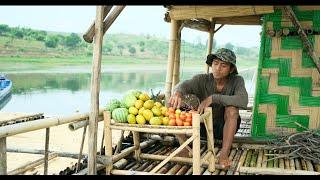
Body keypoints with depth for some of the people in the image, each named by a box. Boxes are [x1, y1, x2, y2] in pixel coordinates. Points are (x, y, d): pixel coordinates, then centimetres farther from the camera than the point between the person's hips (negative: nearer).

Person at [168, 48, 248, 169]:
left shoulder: (237, 81, -14)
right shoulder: (202, 80, -12)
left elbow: (243, 101, -34)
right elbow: (184, 85, -32)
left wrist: (213, 98, -39)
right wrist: (177, 93, -57)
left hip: (225, 128, -1)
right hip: (204, 126, 1)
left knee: (232, 109, -34)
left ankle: (224, 154, -33)